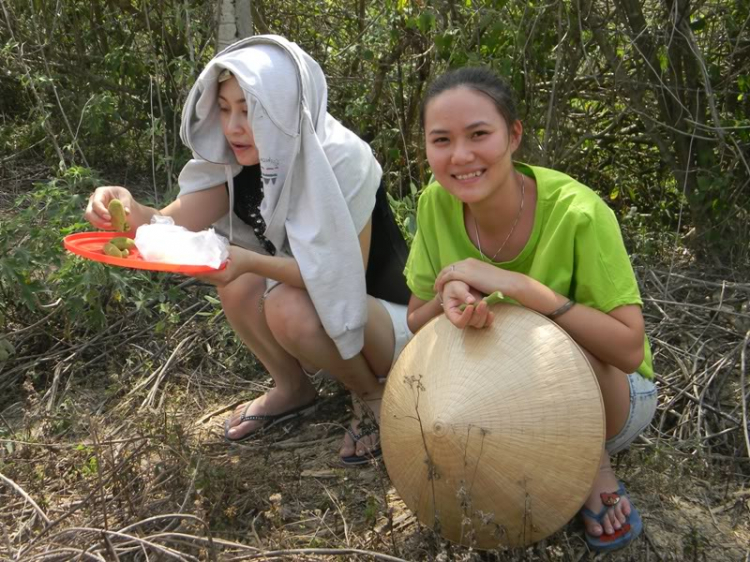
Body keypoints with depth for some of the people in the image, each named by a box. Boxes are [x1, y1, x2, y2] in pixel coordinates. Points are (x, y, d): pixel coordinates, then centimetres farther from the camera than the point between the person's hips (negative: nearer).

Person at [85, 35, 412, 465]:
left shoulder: (342, 160, -28)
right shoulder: (242, 155, -10)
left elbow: (346, 275, -29)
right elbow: (174, 224, -18)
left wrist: (252, 262, -42)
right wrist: (132, 212, -41)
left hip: (385, 313, -6)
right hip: (310, 296, 6)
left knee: (291, 308, -32)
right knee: (237, 284, -19)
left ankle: (376, 394, -4)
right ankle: (294, 389, 5)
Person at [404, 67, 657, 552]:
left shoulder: (577, 213, -27)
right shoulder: (437, 203, -15)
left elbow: (629, 349, -29)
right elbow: (416, 324, -9)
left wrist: (518, 286, -38)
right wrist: (448, 298, -32)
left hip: (610, 394, -3)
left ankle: (596, 466, -4)